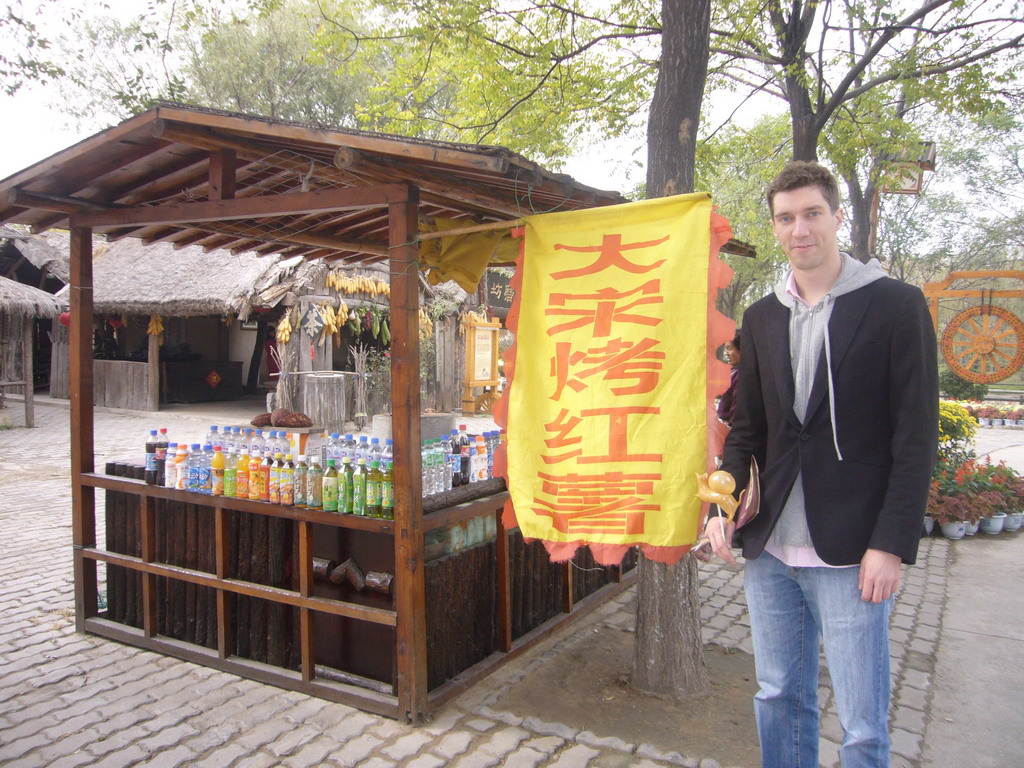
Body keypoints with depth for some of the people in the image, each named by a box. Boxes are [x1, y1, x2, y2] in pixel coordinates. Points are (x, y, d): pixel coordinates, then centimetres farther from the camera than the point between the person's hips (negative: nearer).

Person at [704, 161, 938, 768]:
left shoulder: (897, 306, -4)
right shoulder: (762, 317, 11)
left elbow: (917, 436, -7)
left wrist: (891, 544, -12)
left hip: (852, 554, -4)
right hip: (770, 549, 5)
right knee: (779, 700, 16)